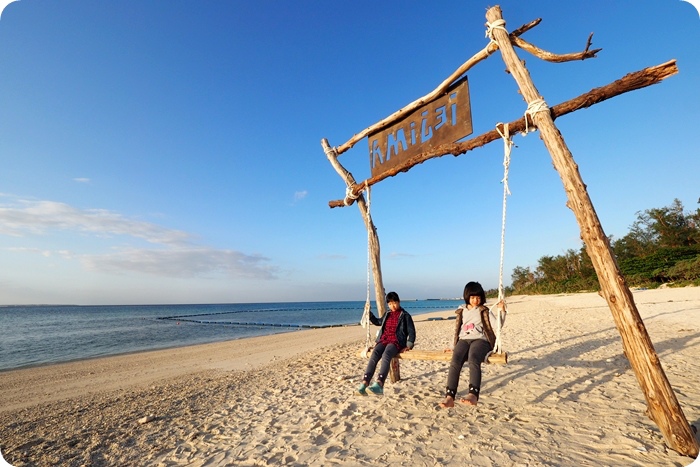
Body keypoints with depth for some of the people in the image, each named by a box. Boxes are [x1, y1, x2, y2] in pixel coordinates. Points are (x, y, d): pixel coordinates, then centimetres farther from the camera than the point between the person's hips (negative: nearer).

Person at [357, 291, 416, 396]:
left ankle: (379, 384, -53)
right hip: (383, 340, 5)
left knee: (386, 355, -36)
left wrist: (409, 345, -9)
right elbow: (378, 322, 38)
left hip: (396, 342, -4)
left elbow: (412, 332, 4)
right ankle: (364, 383, -39)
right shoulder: (387, 315, 22)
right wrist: (369, 313, 26)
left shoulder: (405, 316, 6)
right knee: (374, 355, -27)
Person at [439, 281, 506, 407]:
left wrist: (502, 310, -9)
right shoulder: (462, 311, 21)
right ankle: (449, 397, -36)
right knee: (455, 361, -29)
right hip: (464, 340, 2)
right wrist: (454, 347, 22)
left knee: (473, 359, -37)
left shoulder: (484, 311, 13)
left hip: (480, 340, -2)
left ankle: (473, 395, -51)